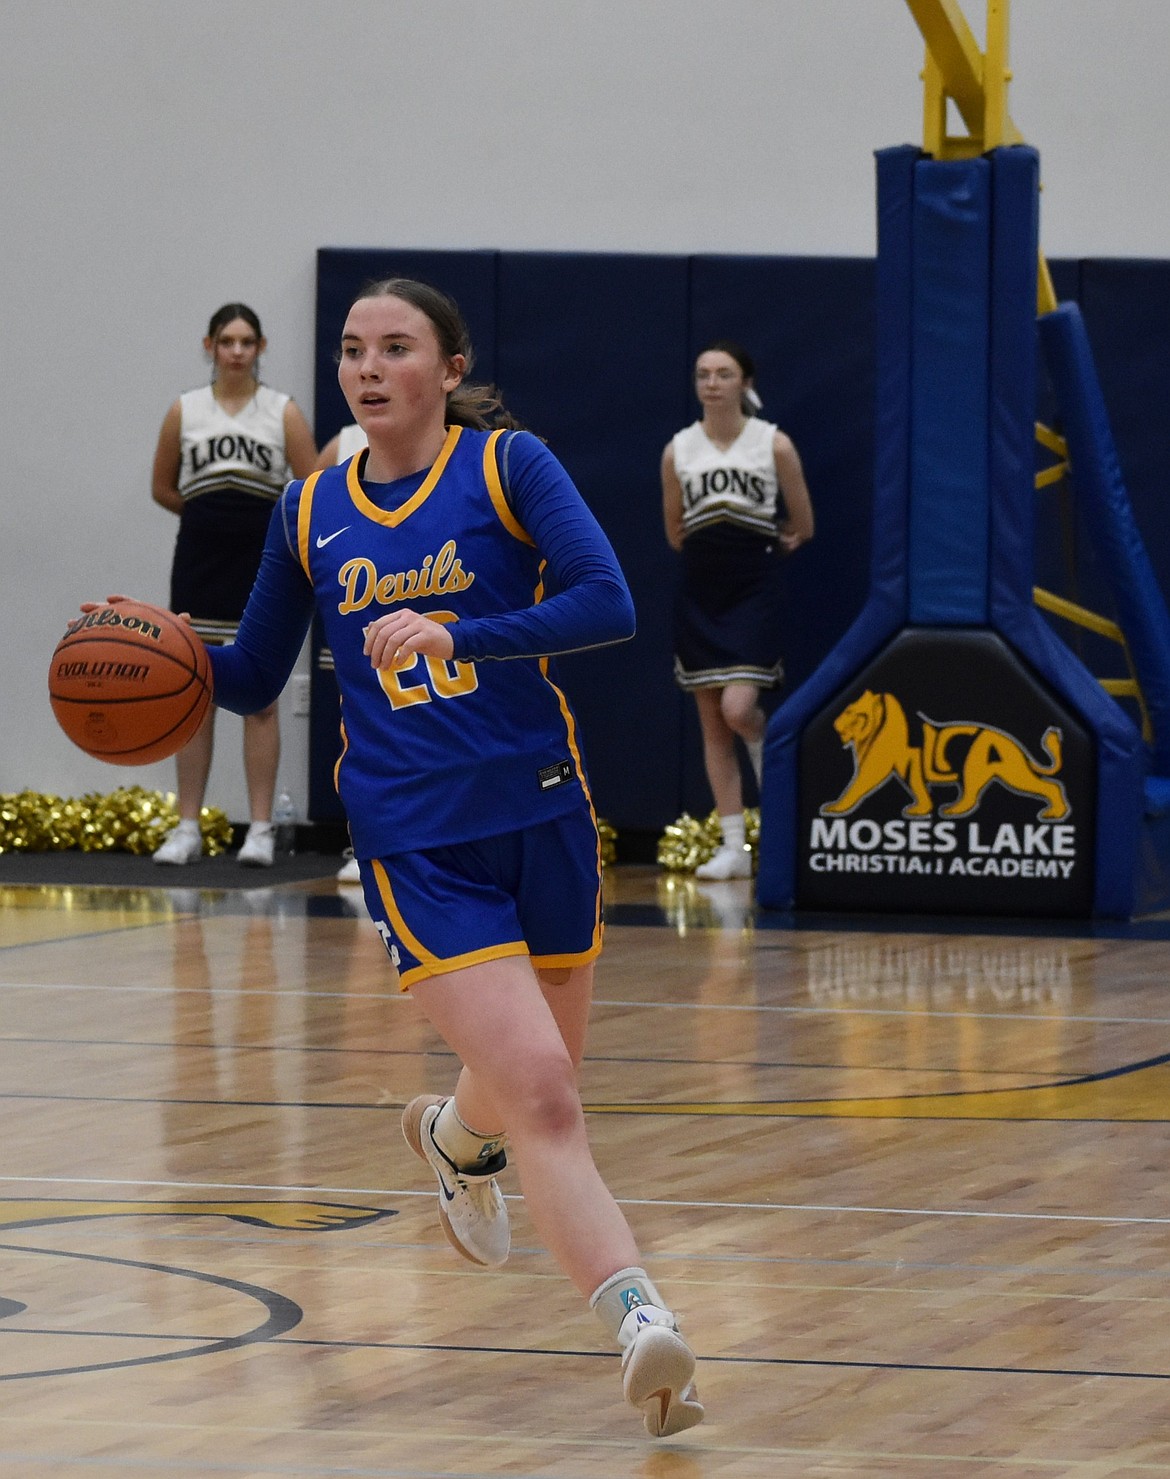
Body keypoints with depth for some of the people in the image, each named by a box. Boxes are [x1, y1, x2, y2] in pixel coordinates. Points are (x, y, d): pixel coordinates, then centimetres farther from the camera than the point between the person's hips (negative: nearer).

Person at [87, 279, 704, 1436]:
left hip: (540, 813, 0)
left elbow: (608, 605, -16)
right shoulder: (310, 514, 7)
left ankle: (455, 1135, 52)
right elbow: (252, 680, 17)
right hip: (414, 842, 0)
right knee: (539, 1096, -16)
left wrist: (455, 632, -27)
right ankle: (640, 1320, -22)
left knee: (541, 1083, 17)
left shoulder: (507, 466, -3)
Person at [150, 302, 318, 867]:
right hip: (200, 557, 1)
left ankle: (260, 830, 3)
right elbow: (163, 488, 13)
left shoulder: (283, 412, -1)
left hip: (262, 560, -1)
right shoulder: (185, 411, 3)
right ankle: (188, 828, 7)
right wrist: (212, 513, 11)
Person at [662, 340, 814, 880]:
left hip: (755, 589, -3)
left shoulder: (774, 445, -3)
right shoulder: (679, 450, 4)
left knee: (738, 708, -19)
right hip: (699, 592, 3)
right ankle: (733, 848, 6)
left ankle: (767, 752, 18)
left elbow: (801, 528, 5)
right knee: (712, 723, 2)